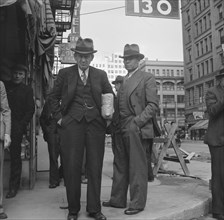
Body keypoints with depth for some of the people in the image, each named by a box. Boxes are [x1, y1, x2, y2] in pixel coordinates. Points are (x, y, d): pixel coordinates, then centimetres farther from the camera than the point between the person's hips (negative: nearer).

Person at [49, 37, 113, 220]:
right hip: (71, 123, -1)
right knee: (72, 167, 2)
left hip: (95, 124, 1)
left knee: (95, 168, 5)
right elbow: (54, 97, 12)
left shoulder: (101, 75, 9)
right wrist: (58, 117, 3)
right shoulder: (65, 73, 6)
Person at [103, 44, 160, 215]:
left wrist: (136, 122, -16)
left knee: (138, 167, -1)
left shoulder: (147, 78, -1)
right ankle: (118, 200, 22)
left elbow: (153, 105, -8)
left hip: (138, 129, -7)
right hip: (123, 129, 7)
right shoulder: (123, 81, 20)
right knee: (122, 166, 12)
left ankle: (138, 203, 10)